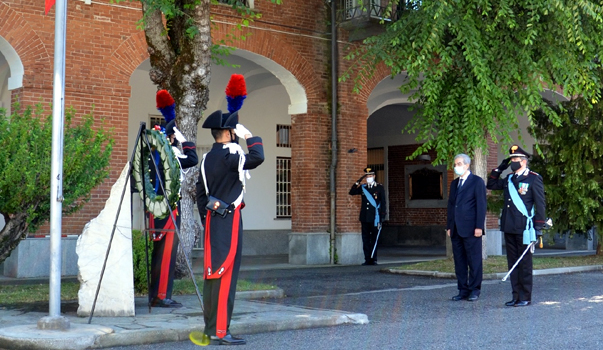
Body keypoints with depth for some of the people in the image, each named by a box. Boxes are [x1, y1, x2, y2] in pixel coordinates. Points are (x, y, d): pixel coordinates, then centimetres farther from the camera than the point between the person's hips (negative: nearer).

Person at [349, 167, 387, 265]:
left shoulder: (379, 187, 2)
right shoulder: (362, 187, 12)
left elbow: (383, 203, 1)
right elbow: (351, 192, 2)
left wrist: (382, 216, -6)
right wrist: (358, 182, -5)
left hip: (375, 218, -3)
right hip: (364, 218, 4)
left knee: (374, 239, -1)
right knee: (365, 239, 4)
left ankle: (373, 259, 4)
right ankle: (367, 259, 8)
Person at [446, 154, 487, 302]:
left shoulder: (477, 181, -2)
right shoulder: (454, 183, 19)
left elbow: (481, 205, -7)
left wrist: (479, 227, -14)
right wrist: (449, 226, 12)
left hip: (470, 229, -7)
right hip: (456, 229, 7)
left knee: (474, 261, -1)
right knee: (459, 261, 7)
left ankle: (474, 290, 6)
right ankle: (463, 290, 12)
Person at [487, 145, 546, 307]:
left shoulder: (534, 179, -5)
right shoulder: (509, 179, 14)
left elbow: (540, 204, -6)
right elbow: (491, 185, 26)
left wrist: (538, 227, -11)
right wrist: (499, 169, 14)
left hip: (524, 229, -6)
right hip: (509, 228, 6)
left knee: (524, 263, 1)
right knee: (512, 263, 9)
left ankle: (525, 297, 8)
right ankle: (516, 296, 15)